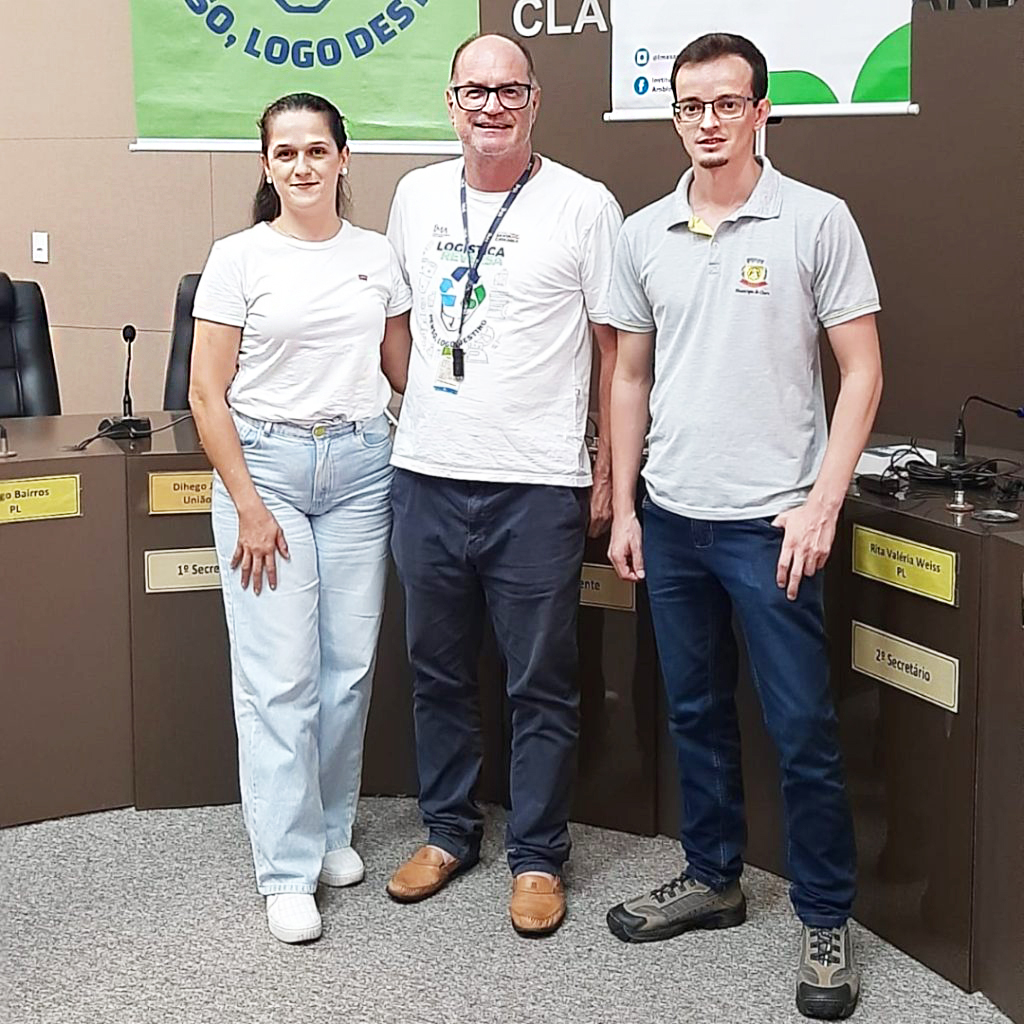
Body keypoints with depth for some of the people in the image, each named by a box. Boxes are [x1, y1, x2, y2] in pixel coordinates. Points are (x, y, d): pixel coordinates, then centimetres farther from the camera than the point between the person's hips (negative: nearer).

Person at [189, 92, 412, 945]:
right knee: (280, 673, -4)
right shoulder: (239, 258, -1)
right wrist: (248, 505, -9)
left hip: (360, 466, 3)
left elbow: (406, 371, 15)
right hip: (265, 465, -3)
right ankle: (288, 869, 5)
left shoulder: (377, 256, 8)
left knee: (351, 664, 6)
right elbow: (208, 395, -3)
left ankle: (331, 829, 24)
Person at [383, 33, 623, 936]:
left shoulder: (584, 206, -5)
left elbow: (616, 348, -2)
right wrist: (414, 419, 15)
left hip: (538, 486, -4)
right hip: (426, 477, 5)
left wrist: (609, 472, -4)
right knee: (437, 672, 15)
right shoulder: (417, 196, 9)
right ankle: (449, 829, 32)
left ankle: (538, 855, 19)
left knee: (541, 685, 5)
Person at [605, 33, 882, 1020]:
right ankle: (712, 877, 33)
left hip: (770, 522, -4)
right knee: (695, 714, 16)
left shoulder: (816, 220, -6)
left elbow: (862, 371, -5)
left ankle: (825, 920, 16)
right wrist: (624, 509, 9)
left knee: (802, 730, 1)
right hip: (672, 518, 5)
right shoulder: (643, 234, 7)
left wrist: (821, 505, -13)